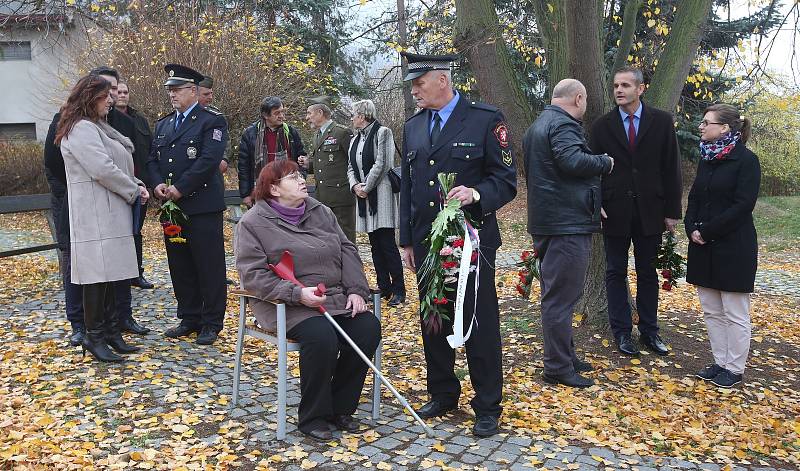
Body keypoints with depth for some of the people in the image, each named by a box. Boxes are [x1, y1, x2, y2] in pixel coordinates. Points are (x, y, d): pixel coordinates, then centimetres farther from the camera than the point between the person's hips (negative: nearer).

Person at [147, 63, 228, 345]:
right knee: (180, 266, 11)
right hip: (172, 207, 7)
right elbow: (153, 160, 15)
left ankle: (212, 323, 10)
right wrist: (158, 184, -5)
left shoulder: (212, 121, -4)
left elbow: (209, 160, -15)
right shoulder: (163, 124, 18)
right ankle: (189, 318, 23)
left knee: (209, 266, 0)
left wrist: (180, 188, -17)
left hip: (202, 206, -7)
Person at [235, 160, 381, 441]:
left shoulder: (320, 212, 14)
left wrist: (356, 290, -5)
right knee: (322, 337, -33)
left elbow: (347, 250, 11)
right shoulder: (254, 223, -3)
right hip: (288, 306, -6)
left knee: (369, 328, -17)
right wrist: (297, 293, -24)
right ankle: (312, 417, -9)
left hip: (337, 298, 6)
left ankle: (340, 408, 0)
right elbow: (253, 275, -12)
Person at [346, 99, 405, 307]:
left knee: (387, 243, -9)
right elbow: (351, 167, 16)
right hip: (364, 196, 8)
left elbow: (382, 164, -13)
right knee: (375, 244, 9)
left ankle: (398, 290, -2)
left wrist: (366, 187, -10)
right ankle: (384, 287, 17)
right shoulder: (355, 140, 19)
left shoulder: (382, 132, -5)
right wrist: (355, 185, -3)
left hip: (381, 193, -8)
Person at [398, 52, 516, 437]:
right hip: (426, 242, 5)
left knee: (480, 323, 2)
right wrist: (406, 240, 12)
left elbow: (506, 181, -6)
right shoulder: (412, 127, 12)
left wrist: (476, 194, -26)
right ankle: (442, 394, 31)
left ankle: (488, 406, 17)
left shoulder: (485, 119, -5)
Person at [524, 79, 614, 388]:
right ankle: (558, 368, 2)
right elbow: (573, 161, -29)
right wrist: (605, 162, -11)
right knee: (561, 297, -5)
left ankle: (564, 356, 29)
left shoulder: (537, 125, 20)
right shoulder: (563, 124, -13)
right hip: (568, 223, -11)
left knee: (555, 295, 17)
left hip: (546, 221, 11)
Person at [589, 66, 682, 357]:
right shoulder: (602, 125, 2)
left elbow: (671, 169, 1)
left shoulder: (662, 121, 1)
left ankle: (649, 331, 22)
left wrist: (672, 211, -1)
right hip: (614, 210, 0)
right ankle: (622, 332, 17)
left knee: (648, 273, 10)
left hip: (649, 210, 0)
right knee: (616, 273, 6)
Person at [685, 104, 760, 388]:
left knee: (735, 314, 3)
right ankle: (720, 363, 24)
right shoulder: (706, 159, 12)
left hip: (733, 248, -7)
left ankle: (734, 370, 14)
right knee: (711, 311, 13)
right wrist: (692, 228, -4)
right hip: (703, 247, 7)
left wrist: (706, 231, -17)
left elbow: (743, 205, -16)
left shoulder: (746, 160, -9)